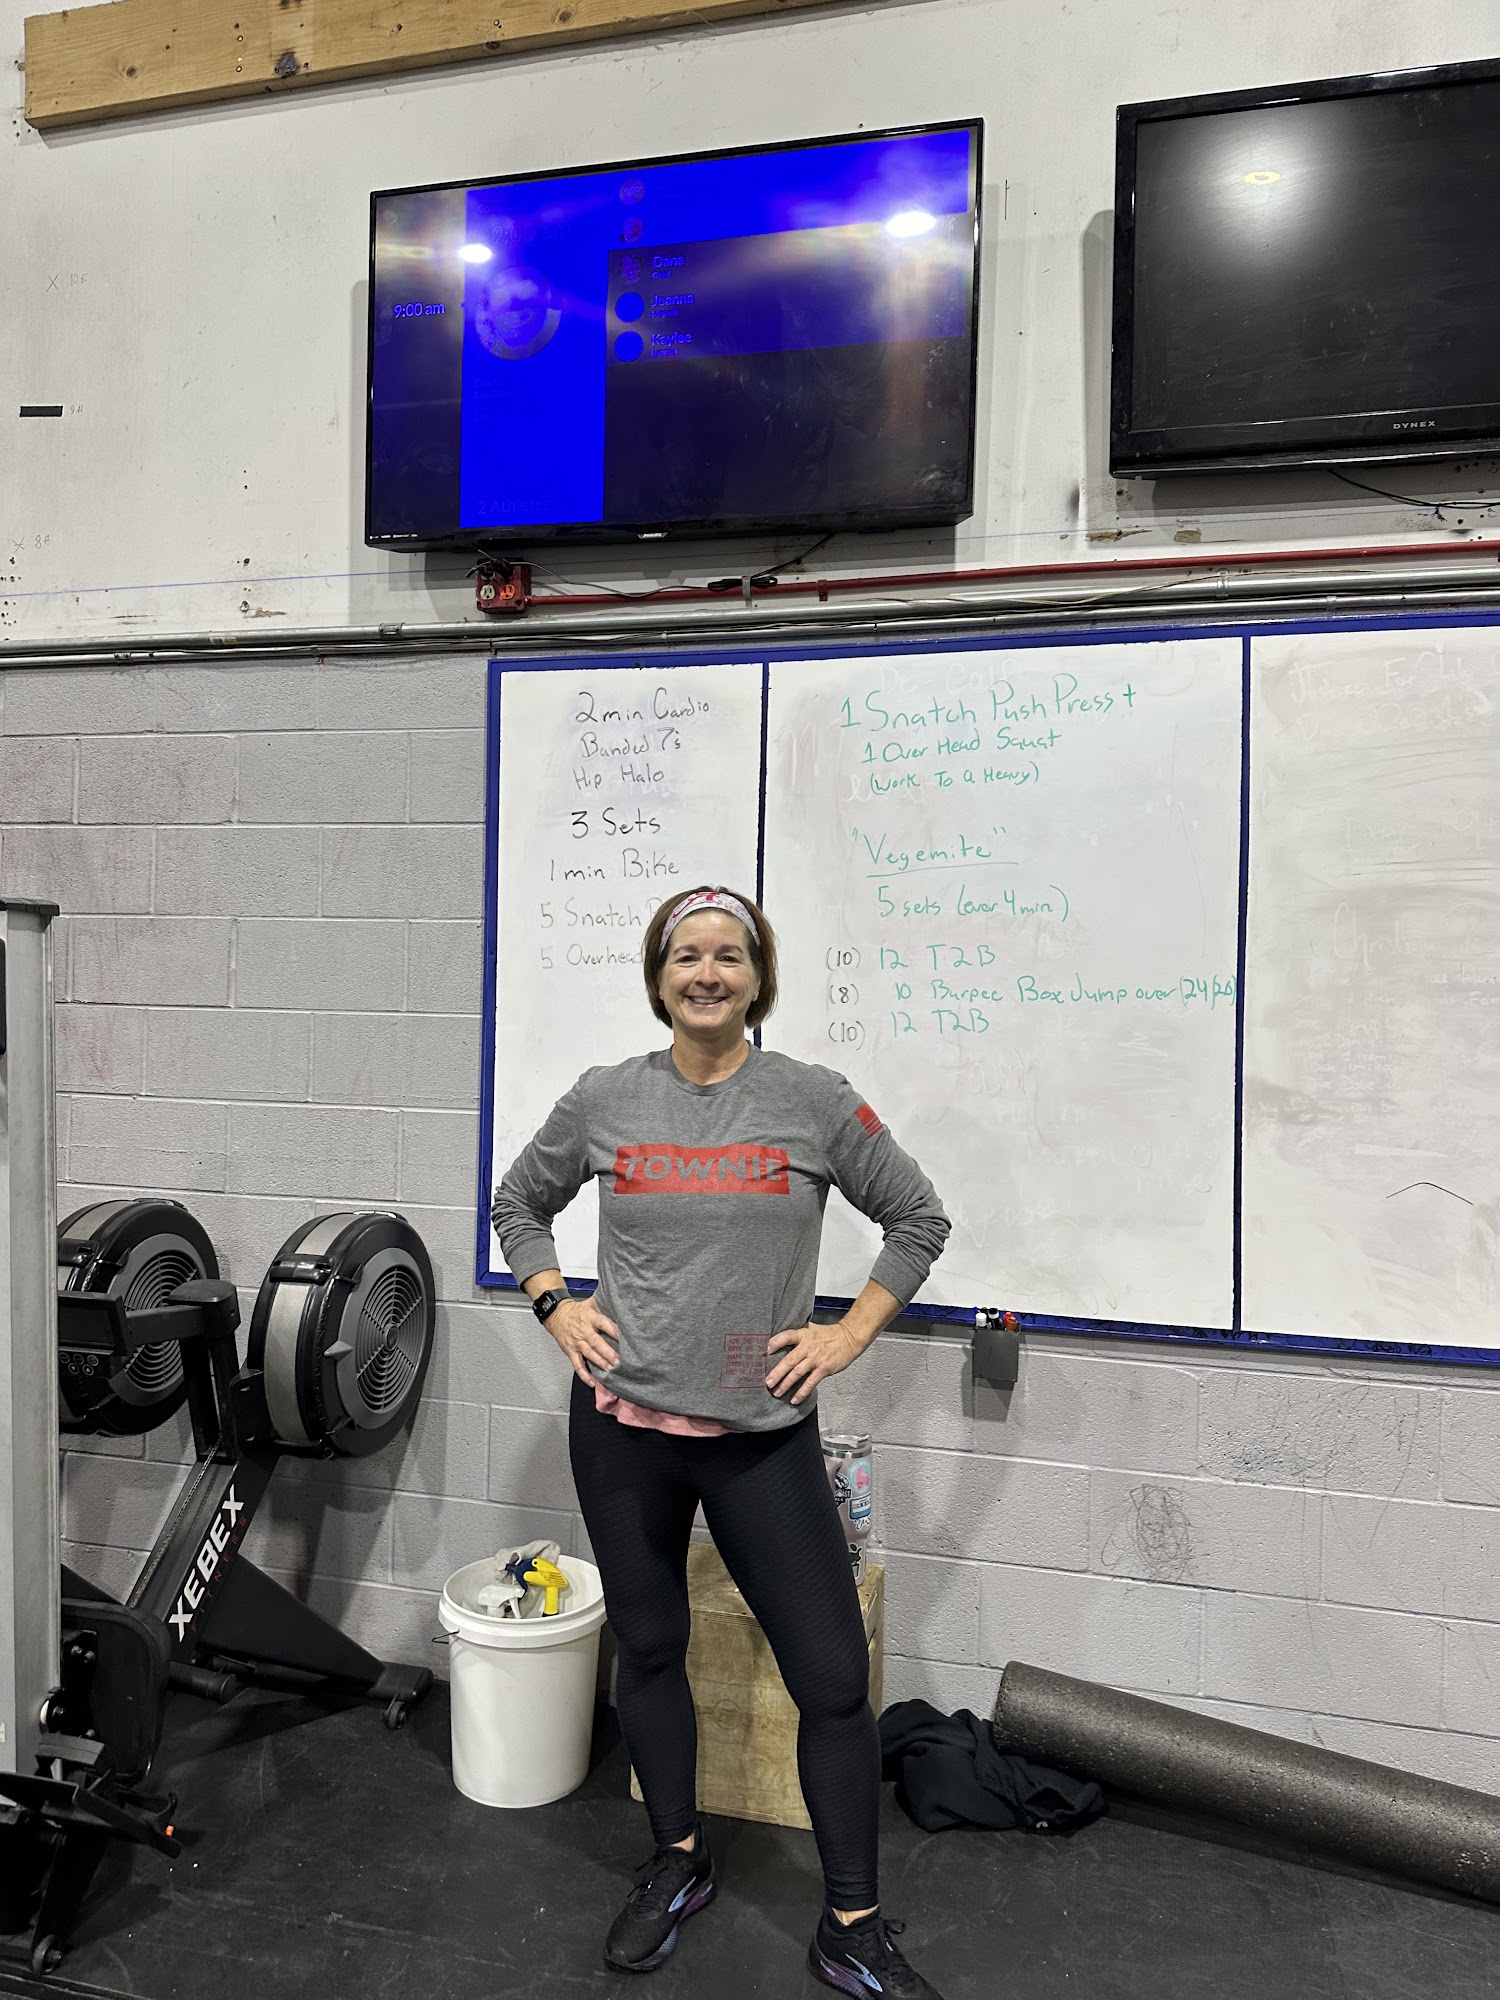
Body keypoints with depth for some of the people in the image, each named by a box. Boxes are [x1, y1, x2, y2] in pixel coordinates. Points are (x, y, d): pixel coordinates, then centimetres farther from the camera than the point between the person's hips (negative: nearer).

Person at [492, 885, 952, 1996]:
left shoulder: (812, 1102, -5)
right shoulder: (605, 1102, -1)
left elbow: (919, 1219, 5)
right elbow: (519, 1206, 15)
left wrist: (852, 1333, -2)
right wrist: (556, 1308, 2)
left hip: (764, 1436, -1)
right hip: (623, 1428, 2)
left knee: (835, 1678, 0)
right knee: (650, 1652, 17)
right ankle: (680, 1864, 42)